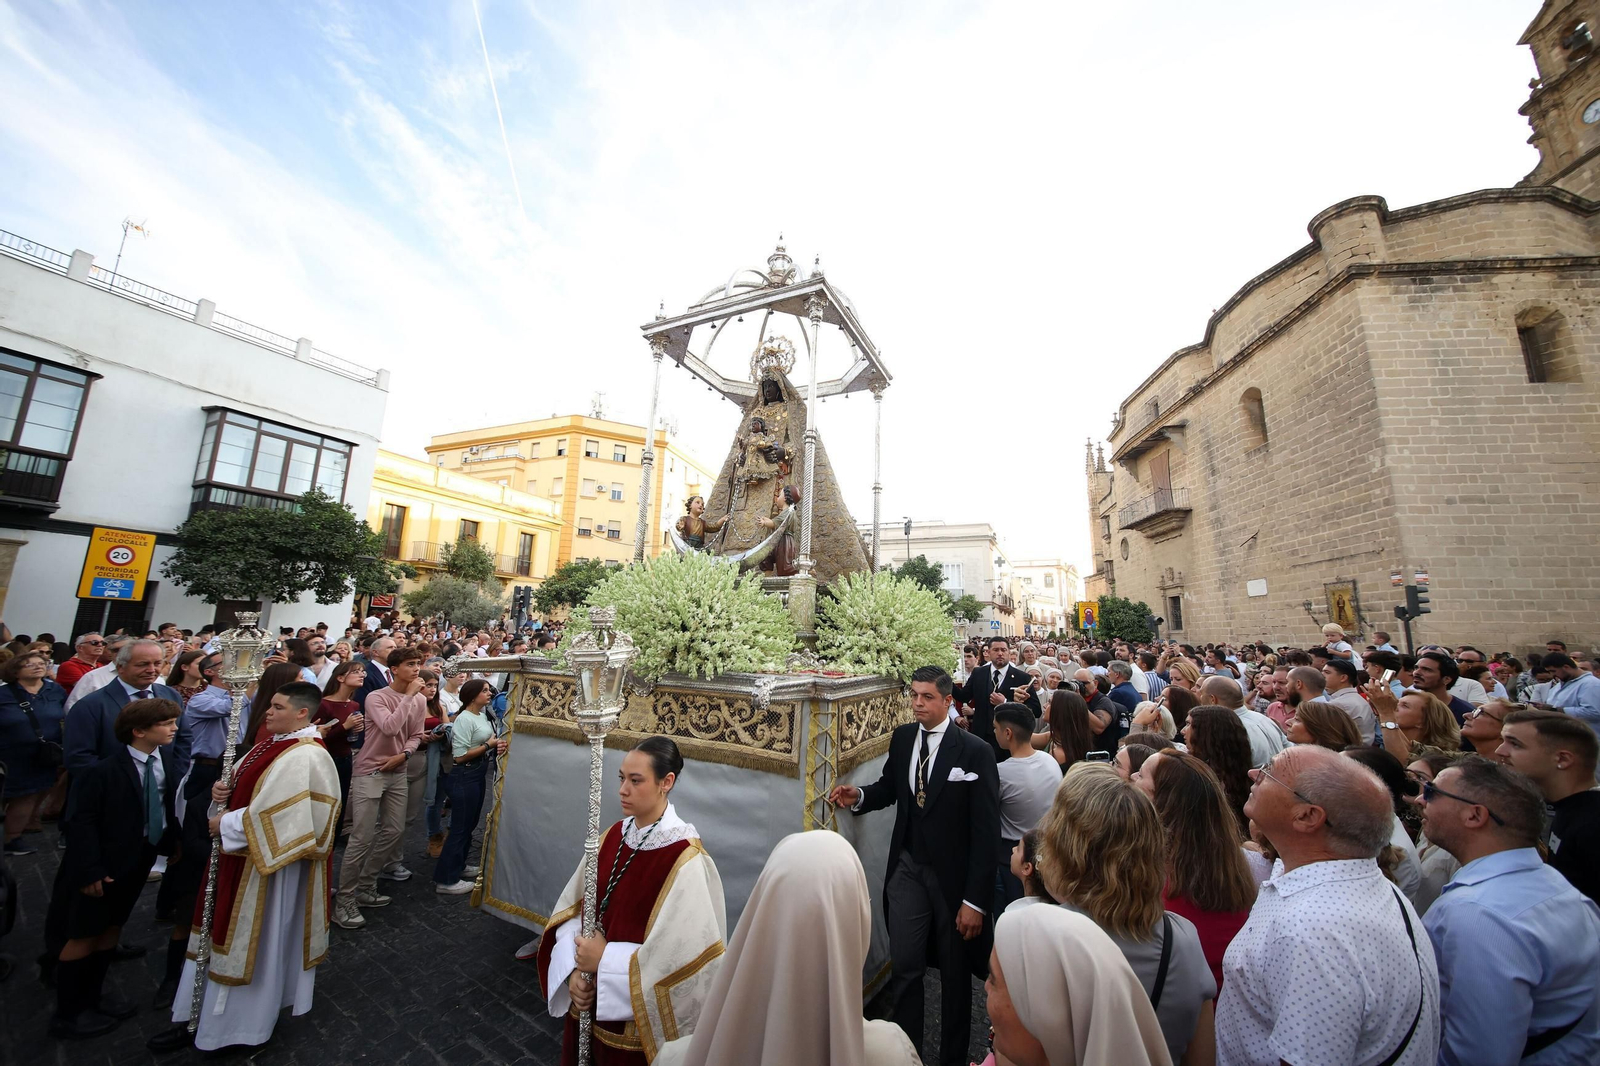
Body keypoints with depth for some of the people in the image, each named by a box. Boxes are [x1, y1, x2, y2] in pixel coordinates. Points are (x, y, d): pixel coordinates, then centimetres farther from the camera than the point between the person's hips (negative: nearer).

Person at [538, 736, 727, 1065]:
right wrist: (575, 968, -13)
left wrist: (606, 960, -19)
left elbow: (684, 955, -26)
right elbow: (573, 906, 1)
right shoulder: (614, 836, -5)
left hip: (640, 1018, -5)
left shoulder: (685, 859, -26)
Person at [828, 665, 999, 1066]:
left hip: (953, 875, -3)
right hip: (908, 869, 3)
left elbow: (986, 832, -15)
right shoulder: (902, 737, -4)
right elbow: (889, 786, 13)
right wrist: (859, 797, -8)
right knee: (904, 968, 10)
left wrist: (976, 900, -14)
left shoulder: (975, 751, -18)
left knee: (954, 973, 17)